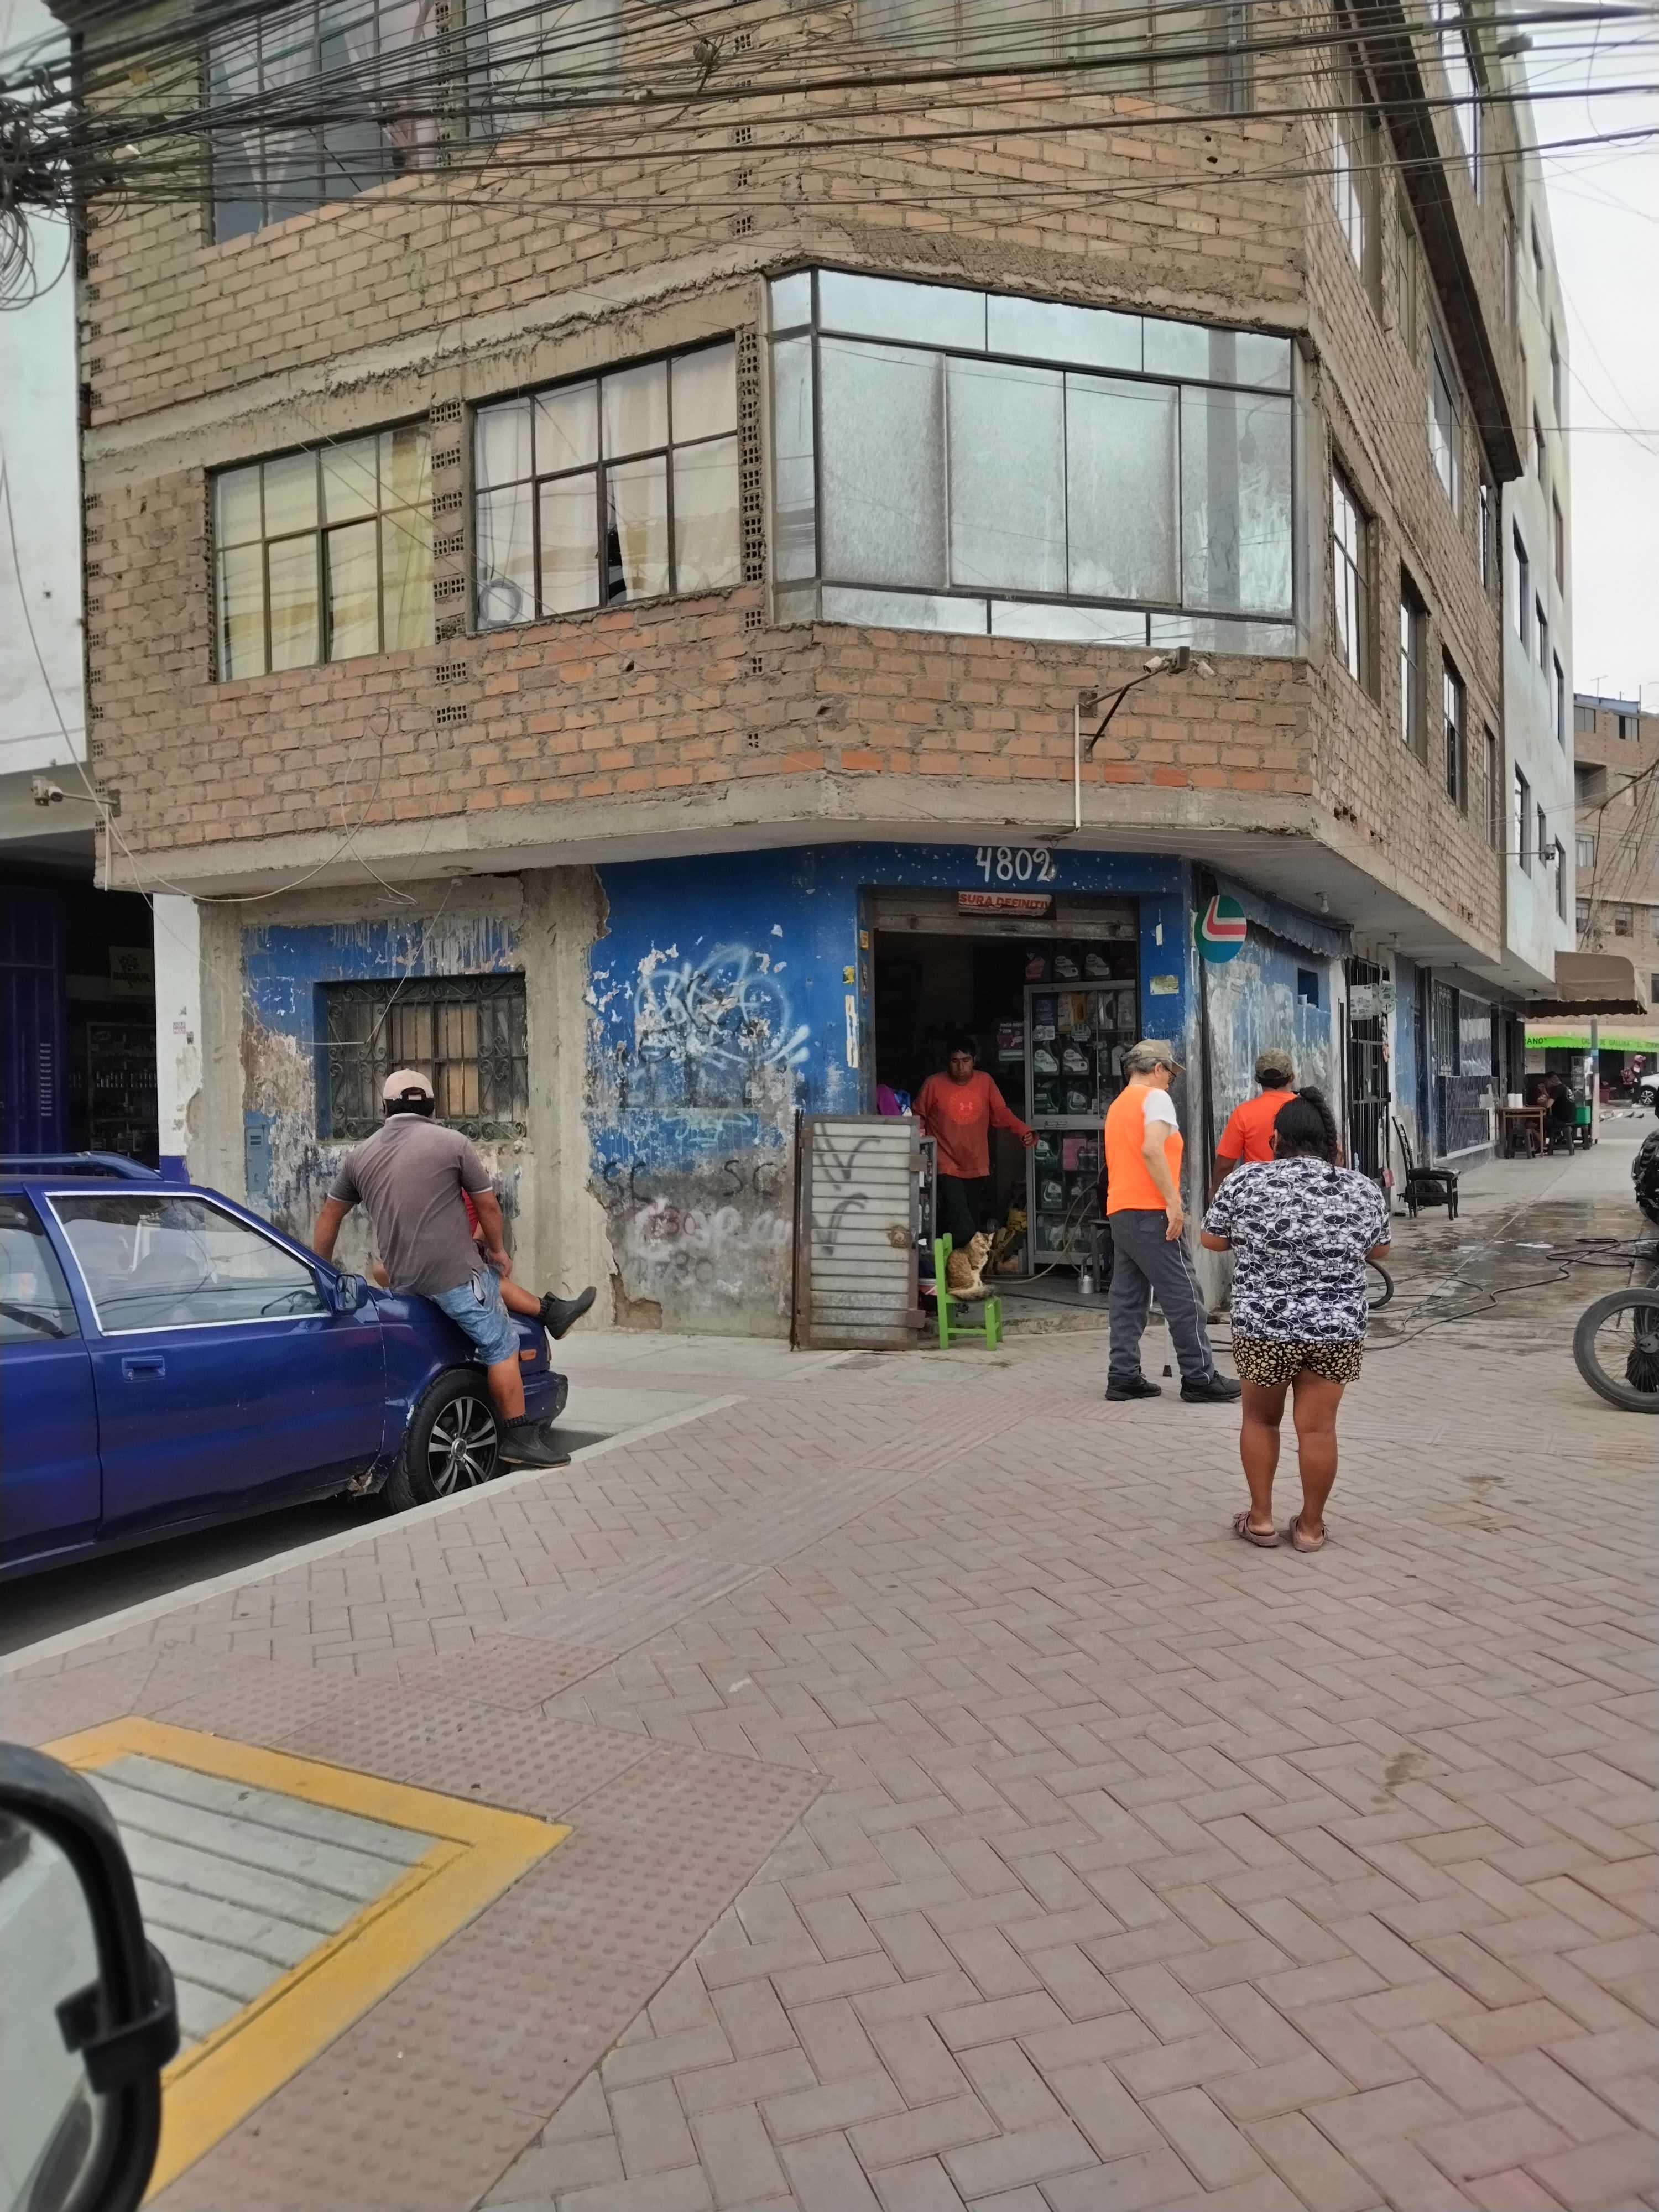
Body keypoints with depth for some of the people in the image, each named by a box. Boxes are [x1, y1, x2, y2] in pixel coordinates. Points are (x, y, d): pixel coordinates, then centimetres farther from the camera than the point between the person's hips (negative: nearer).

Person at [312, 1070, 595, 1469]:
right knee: (501, 1347, 0)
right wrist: (498, 1250, 16)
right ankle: (520, 1437, -1)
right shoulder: (452, 1142, -5)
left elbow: (329, 1216, 18)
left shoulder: (362, 1154, 10)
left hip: (404, 1278, 7)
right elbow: (487, 1204, 0)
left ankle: (551, 1311, 36)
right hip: (452, 1274, -7)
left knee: (489, 1275, 28)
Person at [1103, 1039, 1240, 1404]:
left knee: (1127, 1297, 8)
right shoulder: (1156, 1097, -5)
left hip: (1119, 1212, 9)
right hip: (1150, 1211, -9)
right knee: (1183, 1295, -4)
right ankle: (1200, 1378, -1)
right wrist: (1174, 1201, -19)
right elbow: (1152, 1150, -20)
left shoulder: (1117, 1105, 21)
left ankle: (1123, 1377, 7)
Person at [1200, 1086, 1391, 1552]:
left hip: (1265, 1325, -1)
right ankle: (1311, 1526, 18)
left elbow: (1211, 1241, 3)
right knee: (1318, 1427, 8)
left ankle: (1260, 1518, 20)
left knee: (1260, 1418, 16)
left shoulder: (1246, 1181, -6)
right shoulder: (1363, 1190, 1)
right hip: (1337, 1328, 1)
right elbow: (1379, 1251, 14)